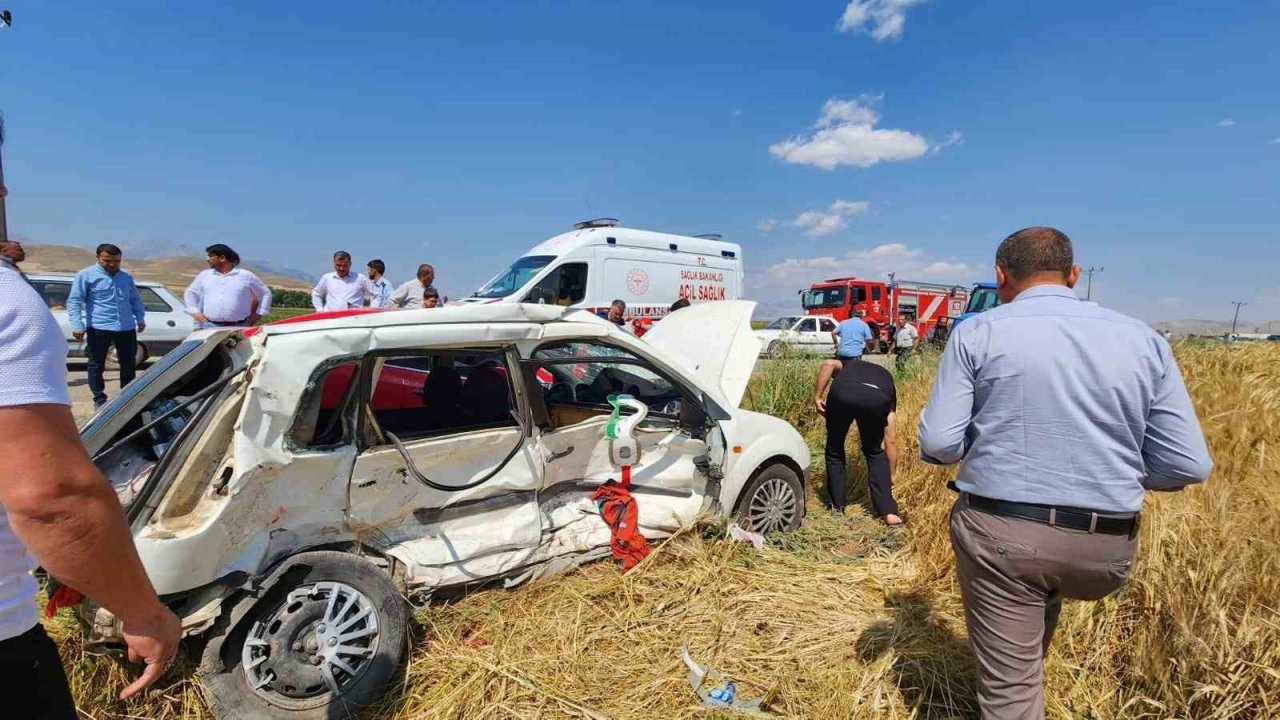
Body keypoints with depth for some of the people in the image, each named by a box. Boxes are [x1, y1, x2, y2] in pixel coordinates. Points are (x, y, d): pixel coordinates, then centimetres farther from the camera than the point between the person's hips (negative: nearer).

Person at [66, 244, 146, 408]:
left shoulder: (126, 277, 14)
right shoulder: (86, 275, -2)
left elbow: (135, 299, 24)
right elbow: (74, 301, -6)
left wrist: (140, 318, 13)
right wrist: (77, 325, -15)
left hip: (127, 328, 4)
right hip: (99, 328, -4)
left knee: (129, 364, 9)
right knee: (96, 364, 3)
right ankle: (99, 398, 13)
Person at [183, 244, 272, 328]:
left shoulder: (246, 276, 3)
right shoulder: (204, 275, 12)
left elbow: (265, 293, 9)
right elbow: (190, 292, 23)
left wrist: (259, 314, 2)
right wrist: (195, 312, 11)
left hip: (238, 327, -2)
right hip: (210, 326, 3)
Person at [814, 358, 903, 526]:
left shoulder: (848, 364, 43)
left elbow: (829, 364, 14)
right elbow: (891, 439, 38)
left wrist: (817, 396, 15)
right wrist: (891, 476, 45)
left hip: (842, 392, -1)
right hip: (876, 398, 1)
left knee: (834, 448, 24)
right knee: (875, 453, 26)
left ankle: (837, 504, 33)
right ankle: (889, 512, 20)